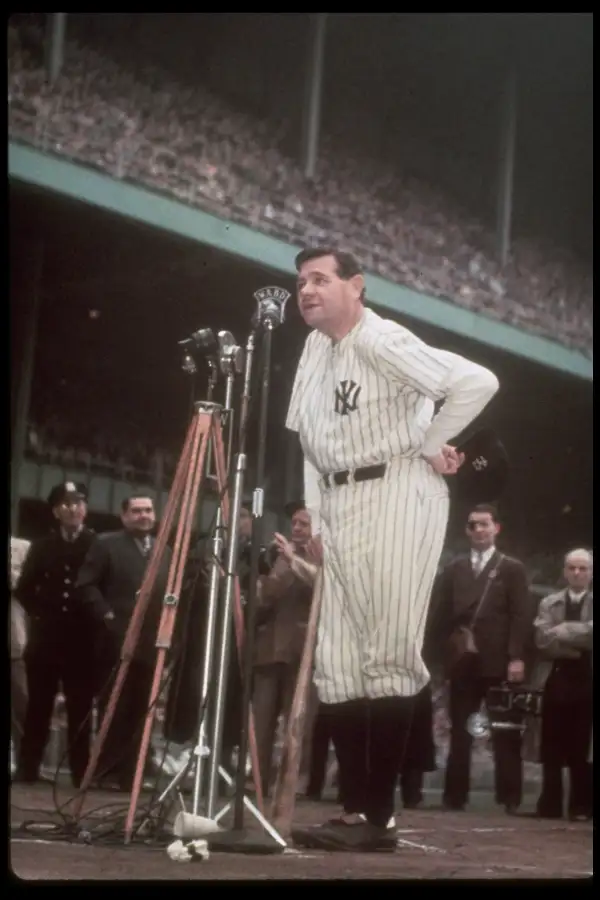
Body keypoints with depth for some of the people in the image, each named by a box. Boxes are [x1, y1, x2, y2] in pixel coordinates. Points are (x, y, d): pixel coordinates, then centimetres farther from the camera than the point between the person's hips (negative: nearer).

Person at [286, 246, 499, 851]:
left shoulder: (381, 341, -12)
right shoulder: (315, 348, 14)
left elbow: (477, 382, -21)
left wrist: (429, 445, -9)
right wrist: (317, 516, 12)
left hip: (395, 492, -9)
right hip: (338, 504, 9)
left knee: (387, 658, -9)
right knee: (337, 664, 5)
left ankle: (378, 818, -7)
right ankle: (354, 811, 10)